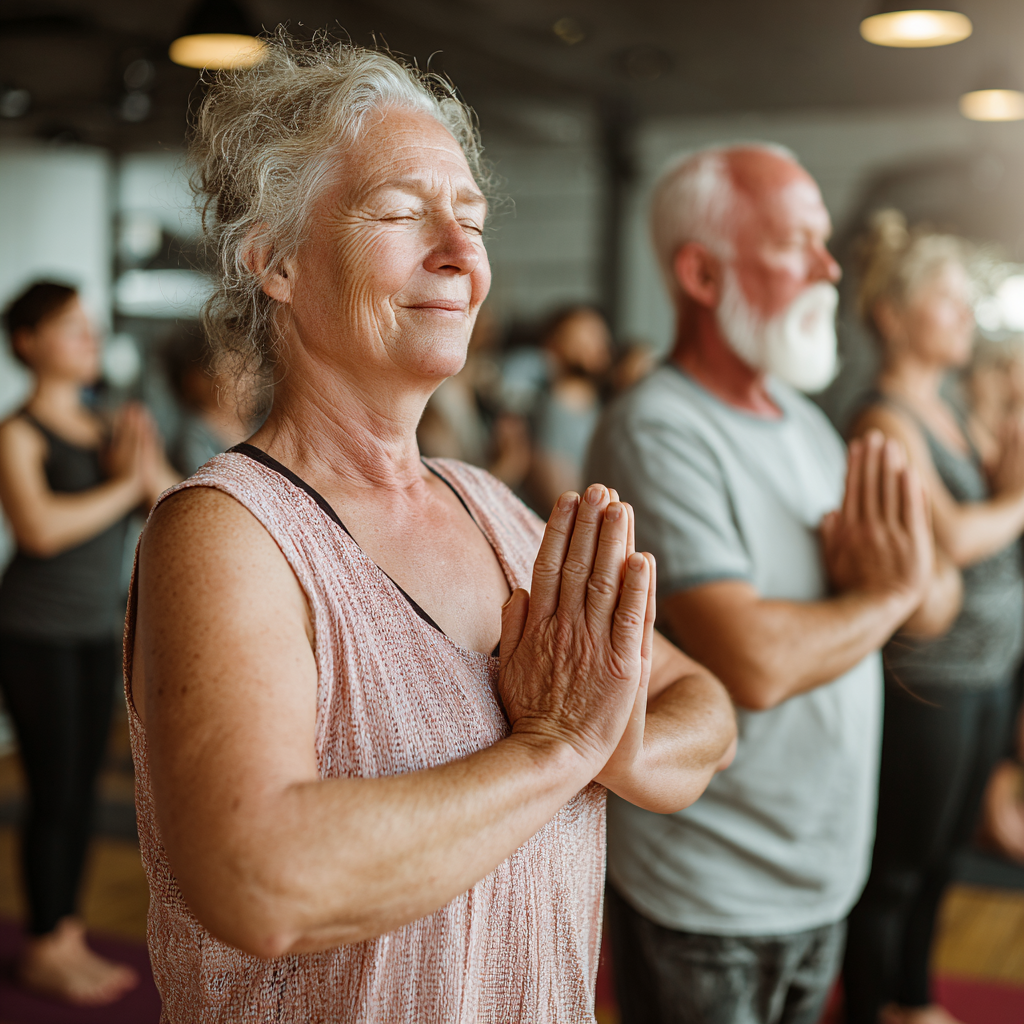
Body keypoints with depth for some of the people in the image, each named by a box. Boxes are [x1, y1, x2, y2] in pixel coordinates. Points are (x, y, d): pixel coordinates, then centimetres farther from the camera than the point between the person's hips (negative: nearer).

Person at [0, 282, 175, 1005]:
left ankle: (67, 937, 25)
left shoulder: (106, 429, 8)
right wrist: (124, 485, -18)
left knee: (84, 788, 12)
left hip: (96, 628, 6)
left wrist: (145, 465, -17)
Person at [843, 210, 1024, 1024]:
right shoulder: (886, 422, -16)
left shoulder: (947, 409, 12)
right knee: (898, 864, 4)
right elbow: (950, 538, -27)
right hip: (926, 675, -9)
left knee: (944, 848, 21)